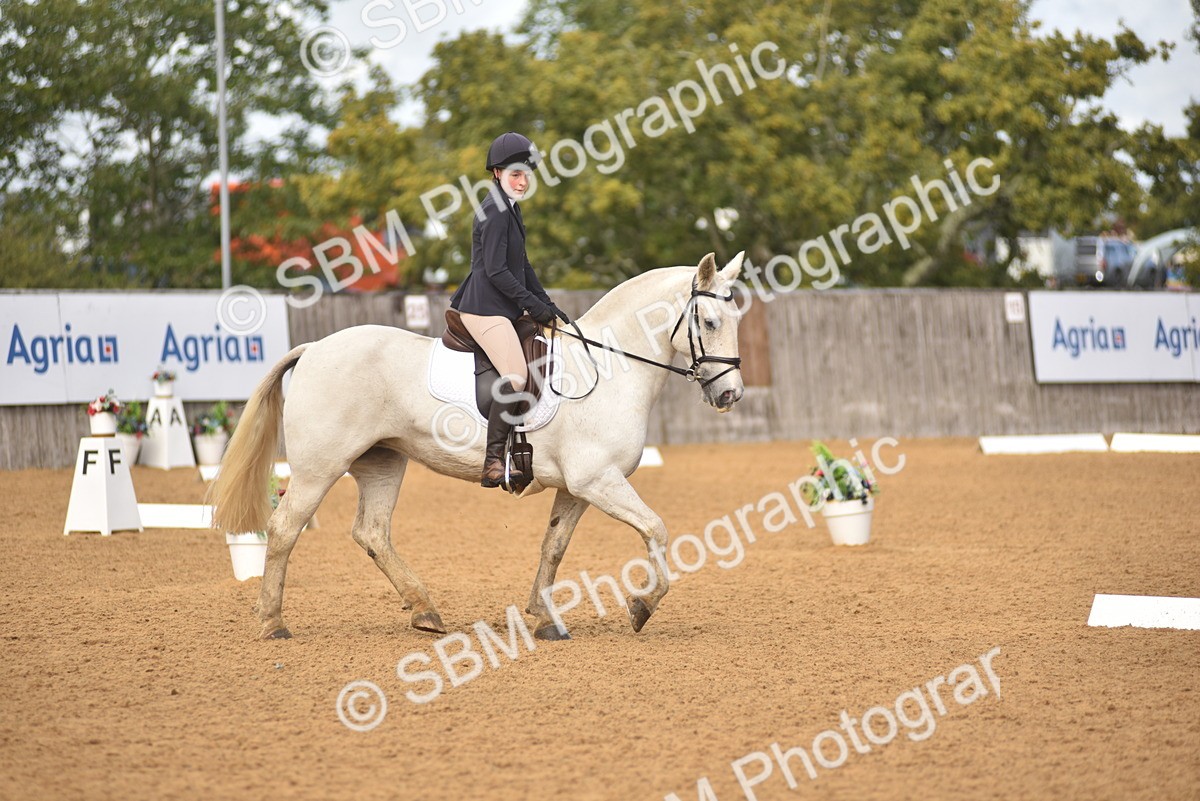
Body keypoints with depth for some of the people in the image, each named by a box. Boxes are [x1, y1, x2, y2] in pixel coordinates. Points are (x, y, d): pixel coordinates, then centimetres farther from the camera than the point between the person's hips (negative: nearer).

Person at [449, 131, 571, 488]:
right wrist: (533, 304, -14)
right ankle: (493, 462, -27)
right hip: (485, 308, -11)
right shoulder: (495, 210, -13)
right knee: (516, 376, -24)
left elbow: (521, 264, 23)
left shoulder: (509, 208, 18)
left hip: (502, 309, 11)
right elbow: (495, 270, -18)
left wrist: (548, 305, 17)